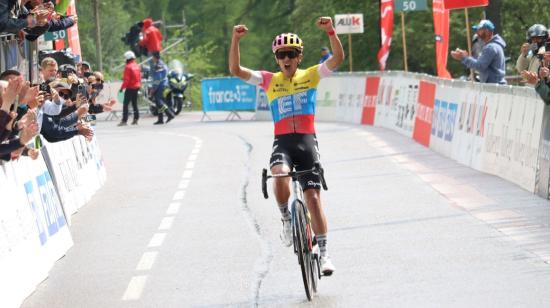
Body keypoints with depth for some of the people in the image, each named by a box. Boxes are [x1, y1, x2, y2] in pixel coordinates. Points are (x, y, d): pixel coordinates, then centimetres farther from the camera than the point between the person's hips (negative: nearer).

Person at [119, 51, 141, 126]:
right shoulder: (137, 66, 9)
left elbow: (126, 79, -18)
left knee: (125, 104, -7)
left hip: (130, 88, -8)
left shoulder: (128, 67, -15)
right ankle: (135, 119, 16)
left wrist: (122, 87, -12)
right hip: (137, 87, 8)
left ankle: (124, 120, -13)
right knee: (134, 103, 16)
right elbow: (139, 77, 15)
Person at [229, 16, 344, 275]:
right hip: (283, 142, 0)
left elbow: (338, 58, -8)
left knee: (313, 198, -3)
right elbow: (235, 70, -4)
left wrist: (330, 31, -23)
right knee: (280, 175, -33)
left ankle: (323, 252, 7)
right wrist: (235, 40, -17)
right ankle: (286, 218, -7)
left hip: (307, 141, 0)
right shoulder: (269, 80, 6)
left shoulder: (310, 76, 5)